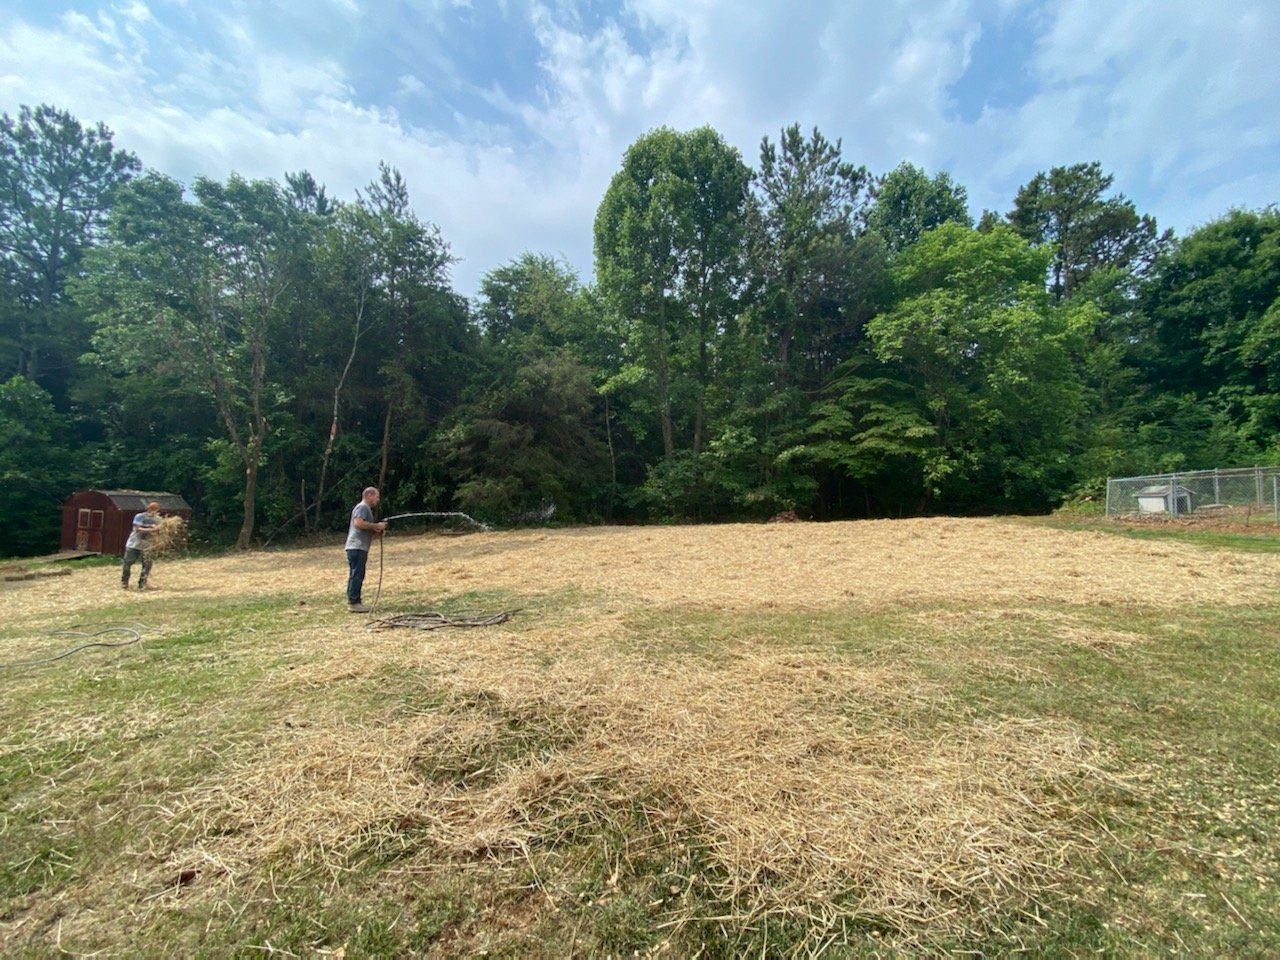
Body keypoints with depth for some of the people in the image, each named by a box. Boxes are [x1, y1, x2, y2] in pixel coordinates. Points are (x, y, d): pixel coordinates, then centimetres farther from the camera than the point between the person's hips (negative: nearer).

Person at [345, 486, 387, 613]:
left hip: (359, 547, 11)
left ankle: (354, 602, 15)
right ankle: (353, 602, -9)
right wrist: (376, 526, -16)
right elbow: (358, 522, -23)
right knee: (356, 575, -10)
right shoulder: (362, 507, -8)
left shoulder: (365, 508, 24)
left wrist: (376, 531, 13)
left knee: (357, 576, 11)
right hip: (357, 547, -11)